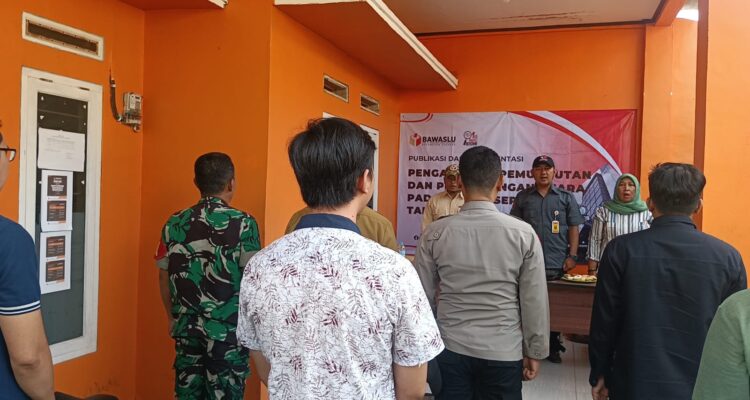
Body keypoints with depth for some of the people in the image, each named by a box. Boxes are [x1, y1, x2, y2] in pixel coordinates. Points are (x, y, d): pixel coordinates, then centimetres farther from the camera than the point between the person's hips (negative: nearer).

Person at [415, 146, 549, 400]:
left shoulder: (435, 233, -7)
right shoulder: (523, 234, -10)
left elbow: (423, 297, 1)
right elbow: (535, 301, -4)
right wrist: (534, 352, 7)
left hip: (450, 349, 1)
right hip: (503, 352, 0)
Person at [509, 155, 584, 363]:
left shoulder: (566, 197, 6)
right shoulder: (523, 197, 8)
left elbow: (573, 228, 5)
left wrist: (572, 256, -3)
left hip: (558, 264, 0)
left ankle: (553, 347, 20)